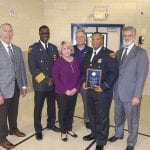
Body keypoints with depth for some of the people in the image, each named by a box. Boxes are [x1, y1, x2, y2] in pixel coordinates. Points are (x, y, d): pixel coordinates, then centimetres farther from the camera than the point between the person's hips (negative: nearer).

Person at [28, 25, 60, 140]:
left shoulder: (54, 47, 10)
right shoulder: (33, 48, -5)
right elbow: (32, 67, -12)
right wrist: (45, 79, -15)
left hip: (53, 83, 5)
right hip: (40, 83, -4)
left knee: (52, 105, 16)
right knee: (38, 107, 7)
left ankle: (51, 124, 37)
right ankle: (38, 130, 24)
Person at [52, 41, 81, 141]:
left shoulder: (76, 61, 4)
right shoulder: (58, 62, -9)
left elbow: (79, 76, 6)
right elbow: (55, 77, -12)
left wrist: (76, 88, -7)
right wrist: (65, 90, -15)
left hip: (74, 92, 4)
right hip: (62, 92, -4)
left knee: (71, 111, 15)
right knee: (62, 111, 9)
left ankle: (69, 129, 34)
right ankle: (63, 132, 27)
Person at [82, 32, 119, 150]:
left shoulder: (109, 54, -9)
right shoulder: (88, 55, 12)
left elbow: (114, 73, -13)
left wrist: (103, 87, -18)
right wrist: (84, 81, 4)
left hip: (103, 91, -6)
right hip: (90, 90, 6)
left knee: (102, 117, 5)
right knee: (92, 115, 18)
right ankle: (94, 133, 41)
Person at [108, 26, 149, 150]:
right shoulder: (119, 52, 10)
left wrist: (137, 95, -17)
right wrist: (114, 89, 5)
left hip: (131, 94, -5)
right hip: (118, 92, 5)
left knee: (132, 120, 11)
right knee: (118, 116, 22)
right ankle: (118, 134, 45)